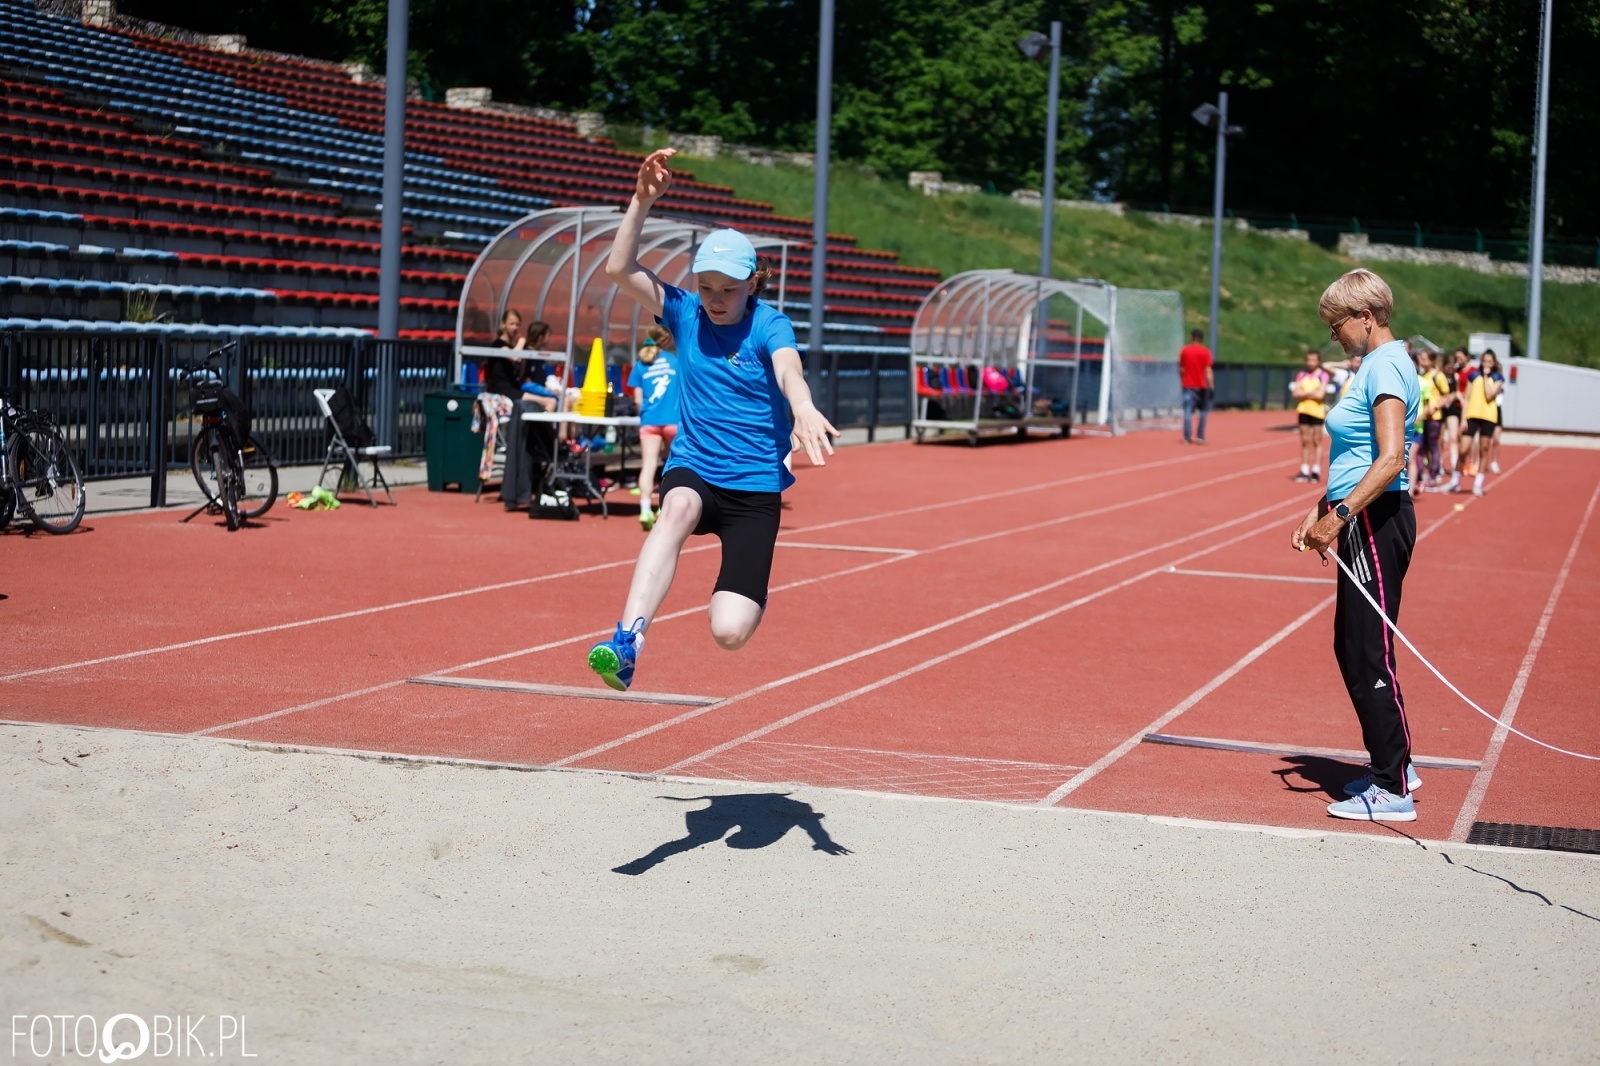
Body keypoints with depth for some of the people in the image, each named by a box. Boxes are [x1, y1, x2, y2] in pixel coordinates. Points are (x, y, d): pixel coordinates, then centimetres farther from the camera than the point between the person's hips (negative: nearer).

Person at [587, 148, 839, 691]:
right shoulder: (685, 313, 2)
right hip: (693, 468, 2)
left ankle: (749, 589, 27)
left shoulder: (770, 326, -8)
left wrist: (803, 407, -54)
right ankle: (628, 638, -49)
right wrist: (642, 201, -18)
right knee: (680, 505, -39)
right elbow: (619, 269, -7)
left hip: (754, 487, -2)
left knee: (730, 633, -13)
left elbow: (788, 369, -31)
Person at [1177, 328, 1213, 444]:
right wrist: (1211, 386, -9)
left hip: (1188, 385, 1)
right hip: (1202, 385, -1)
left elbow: (1181, 368, 7)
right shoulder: (1205, 352, -4)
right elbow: (1208, 370, -9)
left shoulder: (1184, 350, 1)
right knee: (1203, 411, 11)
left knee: (1187, 411, -2)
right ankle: (1201, 436, 5)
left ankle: (1187, 437, -10)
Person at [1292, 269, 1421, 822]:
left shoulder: (1385, 367, -15)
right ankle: (1392, 763, 28)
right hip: (1364, 525, 10)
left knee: (1369, 658, -7)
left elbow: (1390, 460, -24)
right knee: (1351, 650, 17)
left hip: (1376, 524, -10)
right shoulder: (1377, 365, 17)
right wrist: (1320, 510, 16)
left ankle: (1392, 791, -2)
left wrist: (1340, 517, -24)